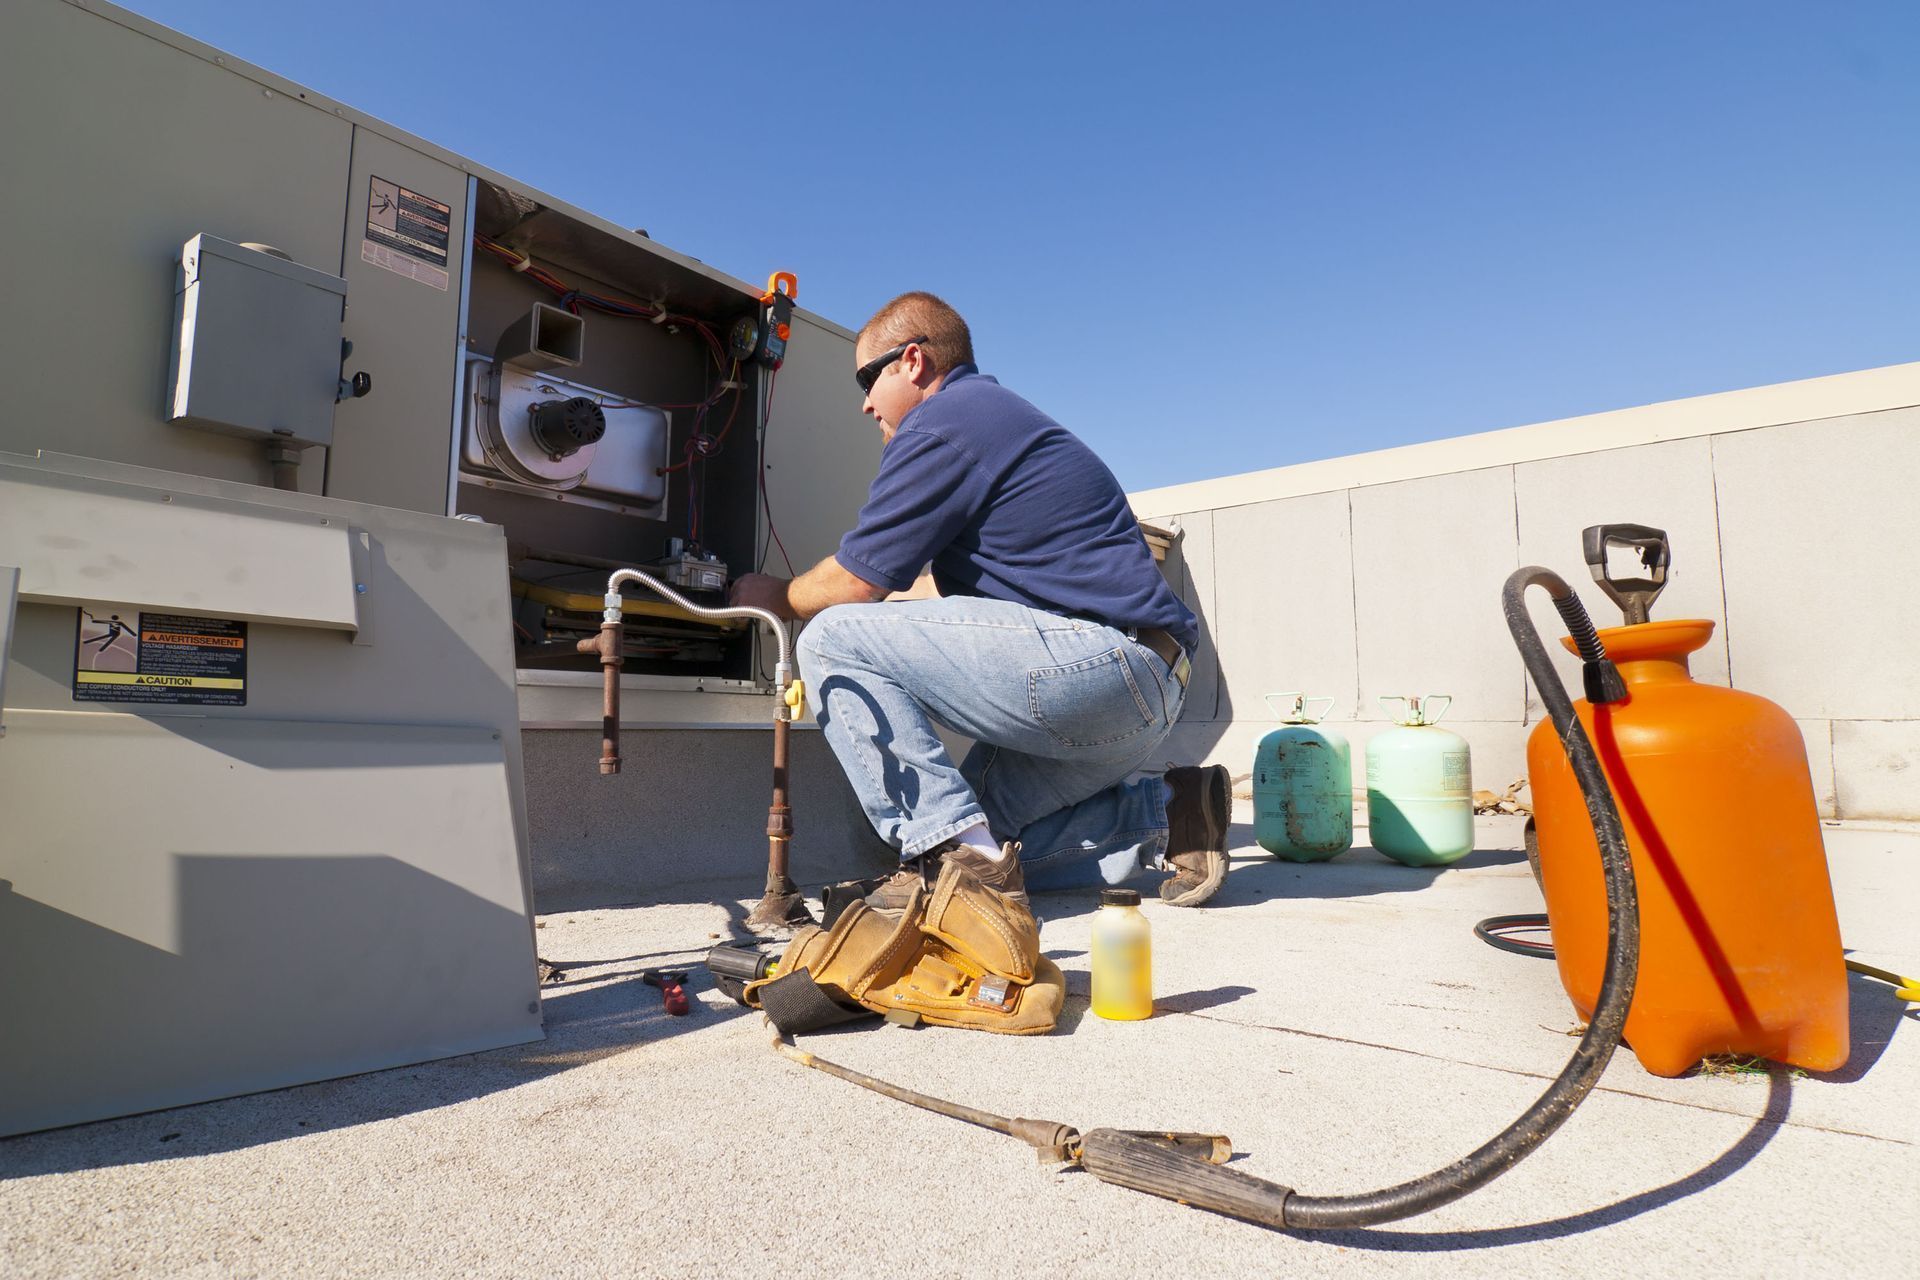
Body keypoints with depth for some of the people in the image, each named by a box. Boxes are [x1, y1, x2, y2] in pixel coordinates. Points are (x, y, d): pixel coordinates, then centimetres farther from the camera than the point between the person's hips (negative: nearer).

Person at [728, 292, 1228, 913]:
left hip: (1098, 662, -10)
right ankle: (1165, 816, 11)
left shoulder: (944, 421, -6)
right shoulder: (997, 413, 25)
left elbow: (854, 583, -7)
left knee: (832, 640, -11)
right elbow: (965, 595, 31)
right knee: (986, 834, 17)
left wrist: (778, 596, 15)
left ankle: (952, 852, -14)